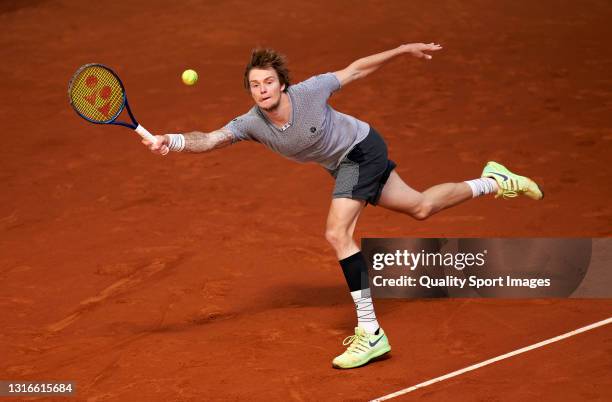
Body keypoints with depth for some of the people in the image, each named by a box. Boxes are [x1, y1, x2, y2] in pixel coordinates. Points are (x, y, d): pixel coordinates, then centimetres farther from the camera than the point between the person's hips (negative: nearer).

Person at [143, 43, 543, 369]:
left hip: (362, 148, -6)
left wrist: (405, 49, -6)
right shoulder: (251, 124, -20)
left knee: (338, 234, -22)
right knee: (421, 207, 22)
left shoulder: (309, 91, -30)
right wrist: (172, 141, -55)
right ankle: (492, 181, 47)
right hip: (344, 164, 6)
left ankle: (370, 332, -18)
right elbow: (210, 139, -34)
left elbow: (355, 70, -14)